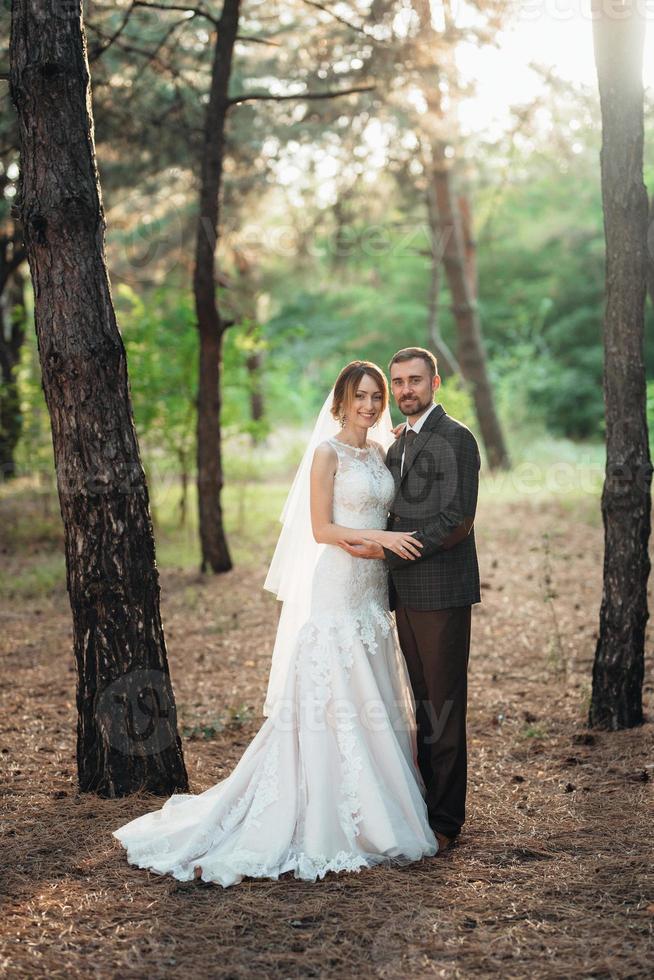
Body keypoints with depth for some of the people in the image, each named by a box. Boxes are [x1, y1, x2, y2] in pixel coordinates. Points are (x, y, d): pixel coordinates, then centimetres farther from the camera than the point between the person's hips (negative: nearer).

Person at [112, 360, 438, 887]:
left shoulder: (380, 452, 14)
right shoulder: (328, 451, -7)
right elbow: (321, 529, -12)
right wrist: (381, 537, -19)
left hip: (372, 592, 8)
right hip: (334, 590, -8)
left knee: (373, 704, 10)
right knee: (330, 701, -6)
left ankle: (372, 816, 19)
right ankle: (322, 822, 1)